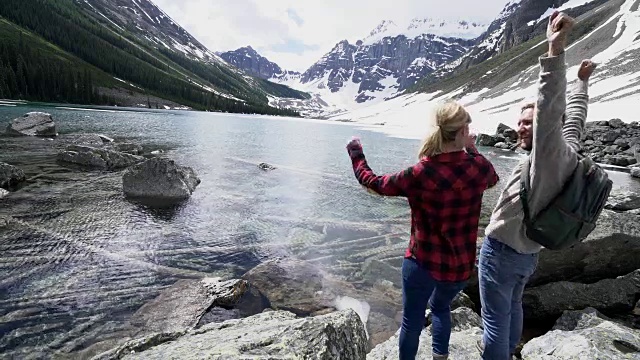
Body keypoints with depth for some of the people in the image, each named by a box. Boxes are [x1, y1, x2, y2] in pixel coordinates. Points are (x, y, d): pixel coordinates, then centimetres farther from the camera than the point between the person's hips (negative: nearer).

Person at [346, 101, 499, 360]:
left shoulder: (419, 174, -22)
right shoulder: (480, 167, -12)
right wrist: (472, 149, 24)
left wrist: (356, 154, 8)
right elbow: (493, 179, 15)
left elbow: (373, 183, -7)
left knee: (412, 322, 19)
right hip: (461, 266, 4)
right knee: (441, 306, 33)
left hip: (423, 264, -4)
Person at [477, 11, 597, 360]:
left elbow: (552, 111, -40)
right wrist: (582, 81, 33)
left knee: (496, 316, 5)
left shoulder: (551, 155, -23)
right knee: (513, 306, 28)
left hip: (501, 250, -10)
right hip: (528, 253, 10)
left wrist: (555, 51, -46)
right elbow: (575, 116, 17)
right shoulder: (569, 152, 0)